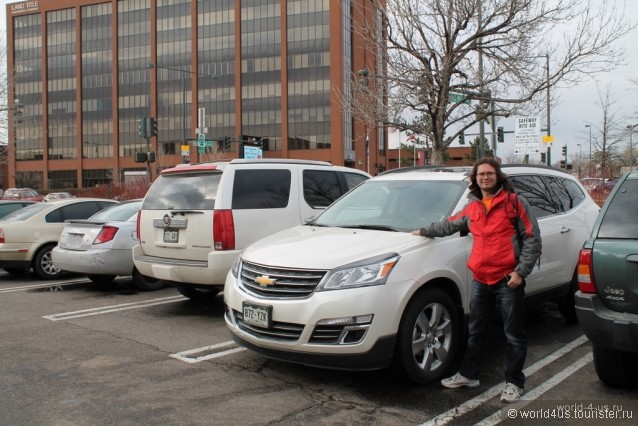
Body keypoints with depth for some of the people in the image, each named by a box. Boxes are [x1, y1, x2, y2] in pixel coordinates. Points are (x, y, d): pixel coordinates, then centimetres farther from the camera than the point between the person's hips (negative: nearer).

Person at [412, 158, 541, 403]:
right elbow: (451, 225, 30)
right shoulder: (472, 208, 13)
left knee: (514, 334, 3)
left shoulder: (514, 202, -4)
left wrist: (521, 271, -15)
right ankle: (468, 375, 29)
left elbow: (532, 239, -8)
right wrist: (425, 231, 35)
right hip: (480, 279, 6)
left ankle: (514, 383, 15)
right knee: (475, 331, 16)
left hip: (508, 279, -5)